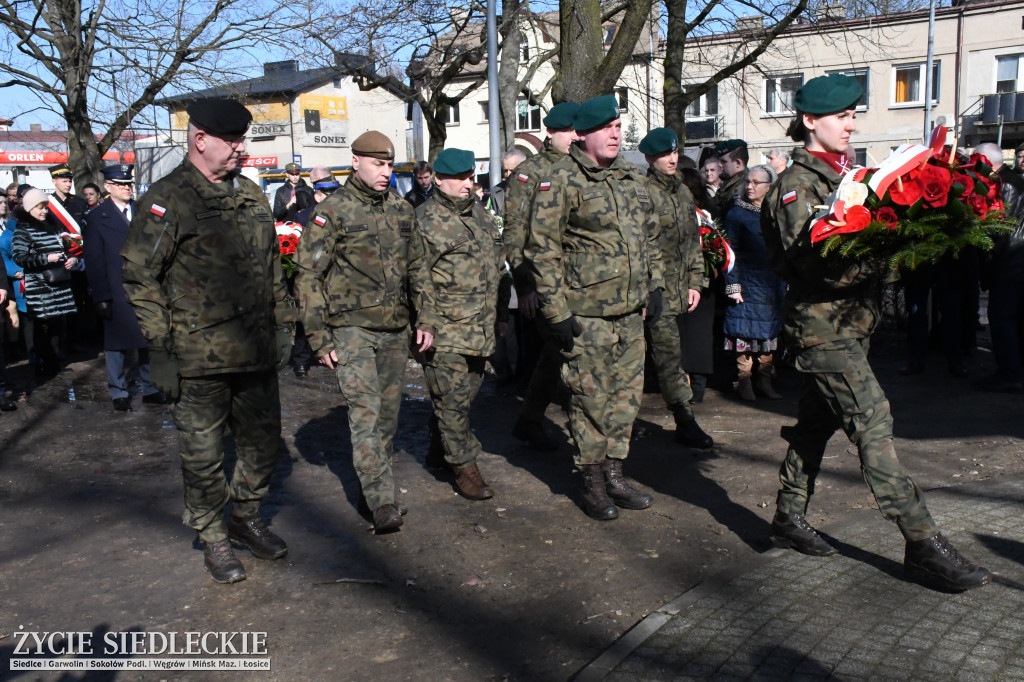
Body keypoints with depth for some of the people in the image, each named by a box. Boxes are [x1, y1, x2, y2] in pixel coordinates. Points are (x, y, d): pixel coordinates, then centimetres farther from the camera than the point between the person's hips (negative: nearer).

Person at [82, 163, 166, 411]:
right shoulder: (96, 218, 0)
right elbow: (94, 261, -4)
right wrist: (101, 297, -10)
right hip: (118, 293, -3)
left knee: (149, 342, 8)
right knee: (118, 344, 6)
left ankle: (151, 390, 18)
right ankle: (119, 393, 18)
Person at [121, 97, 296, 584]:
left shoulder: (251, 195, 12)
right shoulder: (168, 199, -9)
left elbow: (272, 266, 20)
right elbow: (139, 275, -9)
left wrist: (283, 322, 17)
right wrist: (161, 344, -12)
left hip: (256, 352, 6)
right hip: (198, 358, -6)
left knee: (262, 437, 15)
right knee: (203, 453, 5)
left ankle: (246, 517, 36)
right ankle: (213, 539, 24)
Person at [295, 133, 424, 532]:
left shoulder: (402, 211, 12)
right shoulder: (332, 211, -5)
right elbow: (307, 277, -5)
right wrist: (319, 338, -9)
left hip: (396, 330, 5)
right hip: (353, 327, -5)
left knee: (388, 413, 10)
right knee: (365, 412, -12)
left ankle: (375, 485, 24)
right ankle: (382, 502, -12)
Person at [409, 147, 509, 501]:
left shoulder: (479, 212, 15)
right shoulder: (425, 220, -8)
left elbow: (498, 263, 22)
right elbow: (419, 276, -10)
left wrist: (500, 312, 21)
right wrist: (425, 323, -15)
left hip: (481, 326, 8)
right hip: (446, 329, -8)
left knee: (468, 390, 16)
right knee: (453, 398, -2)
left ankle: (439, 445, 34)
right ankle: (464, 466, 6)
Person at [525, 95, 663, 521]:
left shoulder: (633, 177, 13)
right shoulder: (561, 181, -9)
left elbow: (650, 237, 23)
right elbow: (542, 249, -12)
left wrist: (654, 286, 15)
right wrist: (556, 311, -15)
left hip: (632, 311, 7)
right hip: (586, 314, -7)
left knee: (626, 394, 12)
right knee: (591, 398, 1)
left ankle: (614, 472, 25)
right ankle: (591, 482, 15)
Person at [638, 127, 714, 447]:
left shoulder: (683, 191, 16)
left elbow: (693, 241, 19)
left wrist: (695, 282, 12)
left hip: (679, 287, 7)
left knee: (668, 354, 12)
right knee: (670, 354, -8)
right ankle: (685, 422, -5)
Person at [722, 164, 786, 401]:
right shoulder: (737, 213, -2)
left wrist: (785, 281, 8)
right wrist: (732, 285, -12)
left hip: (773, 283, 4)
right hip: (748, 282, -4)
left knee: (770, 330, 8)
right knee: (746, 330, -3)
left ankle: (765, 380, 15)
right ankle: (744, 381, 6)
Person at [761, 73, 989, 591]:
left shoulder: (845, 174, 18)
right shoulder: (796, 185, -11)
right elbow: (814, 262, -22)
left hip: (850, 322, 9)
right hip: (820, 325, -9)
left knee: (816, 422, 13)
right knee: (872, 421, -10)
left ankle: (789, 517, 24)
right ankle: (922, 542, -7)